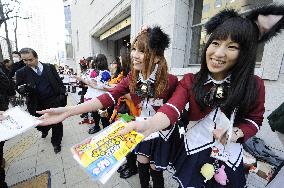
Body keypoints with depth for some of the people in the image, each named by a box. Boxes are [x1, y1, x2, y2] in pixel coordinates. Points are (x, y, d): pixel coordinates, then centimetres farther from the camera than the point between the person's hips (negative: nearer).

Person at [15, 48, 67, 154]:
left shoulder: (50, 67, 1)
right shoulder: (21, 72, -1)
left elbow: (59, 82, 4)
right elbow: (19, 88, 0)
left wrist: (62, 94, -5)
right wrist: (23, 89, -23)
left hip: (54, 102, -1)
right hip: (38, 105, 1)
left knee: (57, 123, 8)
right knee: (40, 124, 18)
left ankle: (56, 142, 31)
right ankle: (44, 130, 56)